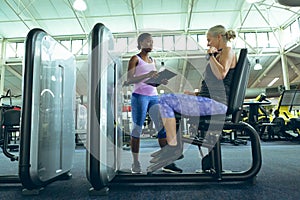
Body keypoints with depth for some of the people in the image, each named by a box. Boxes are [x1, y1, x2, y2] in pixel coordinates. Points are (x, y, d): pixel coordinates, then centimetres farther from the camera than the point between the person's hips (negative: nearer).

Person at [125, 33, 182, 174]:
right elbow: (129, 80, -9)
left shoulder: (152, 60, 20)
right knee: (137, 128, -1)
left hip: (154, 96, 6)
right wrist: (147, 75, -21)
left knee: (162, 126, -1)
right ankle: (135, 163, 9)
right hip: (139, 96, -6)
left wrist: (161, 81, 2)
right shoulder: (135, 59, 1)